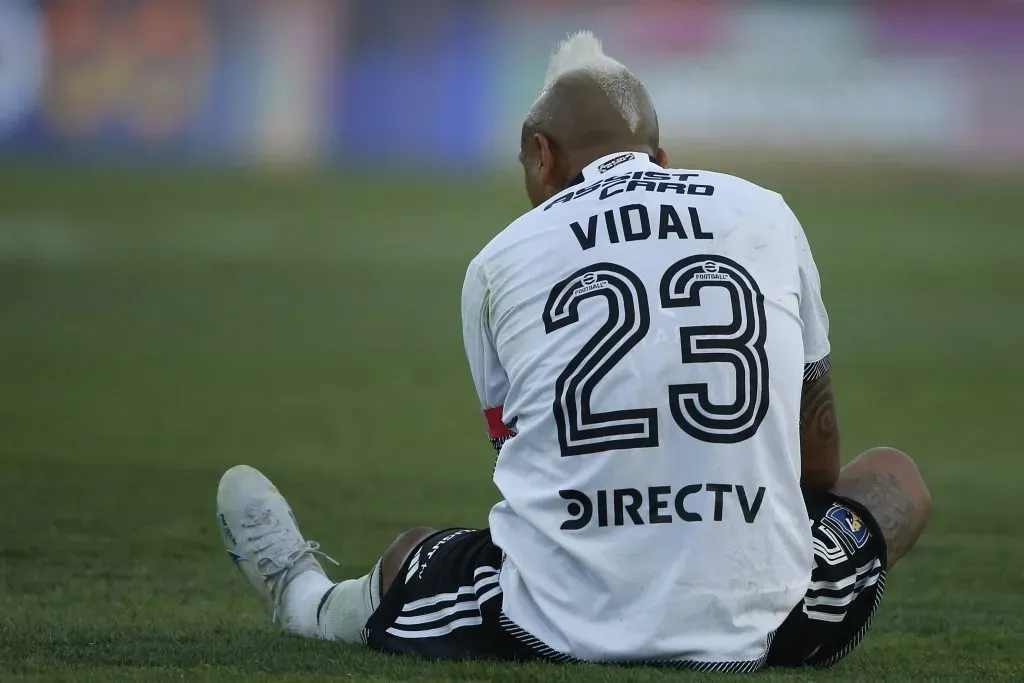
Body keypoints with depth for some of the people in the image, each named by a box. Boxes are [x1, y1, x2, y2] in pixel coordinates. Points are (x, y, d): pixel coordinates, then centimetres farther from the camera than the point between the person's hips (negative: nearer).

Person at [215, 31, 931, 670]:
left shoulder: (501, 261, 7)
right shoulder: (766, 215, 9)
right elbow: (819, 462, 18)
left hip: (556, 633, 0)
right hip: (752, 630, 0)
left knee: (412, 555, 31)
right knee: (896, 475, 27)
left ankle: (310, 601, 62)